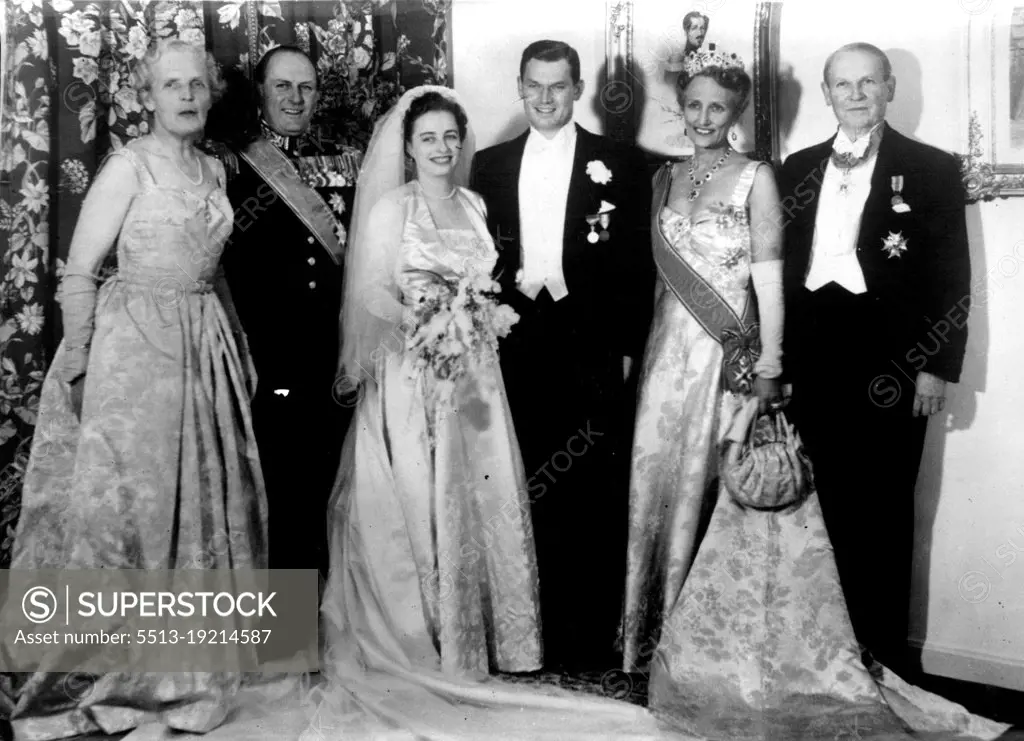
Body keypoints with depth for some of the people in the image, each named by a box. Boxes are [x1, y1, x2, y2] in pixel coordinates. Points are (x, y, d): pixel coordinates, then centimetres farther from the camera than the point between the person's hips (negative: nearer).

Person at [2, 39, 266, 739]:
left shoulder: (214, 168, 11)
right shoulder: (128, 165, -8)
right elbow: (79, 272, -9)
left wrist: (238, 342, 16)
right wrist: (78, 360, -14)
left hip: (208, 346, 7)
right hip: (136, 345, -6)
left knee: (208, 496, 11)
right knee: (128, 498, -3)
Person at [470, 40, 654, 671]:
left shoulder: (621, 164, 4)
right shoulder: (492, 164, 13)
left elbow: (637, 265, 1)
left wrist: (625, 350, -5)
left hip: (592, 350, -2)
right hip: (517, 346, 3)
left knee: (595, 497, 0)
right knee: (531, 495, 5)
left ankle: (595, 639, 11)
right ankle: (538, 635, 17)